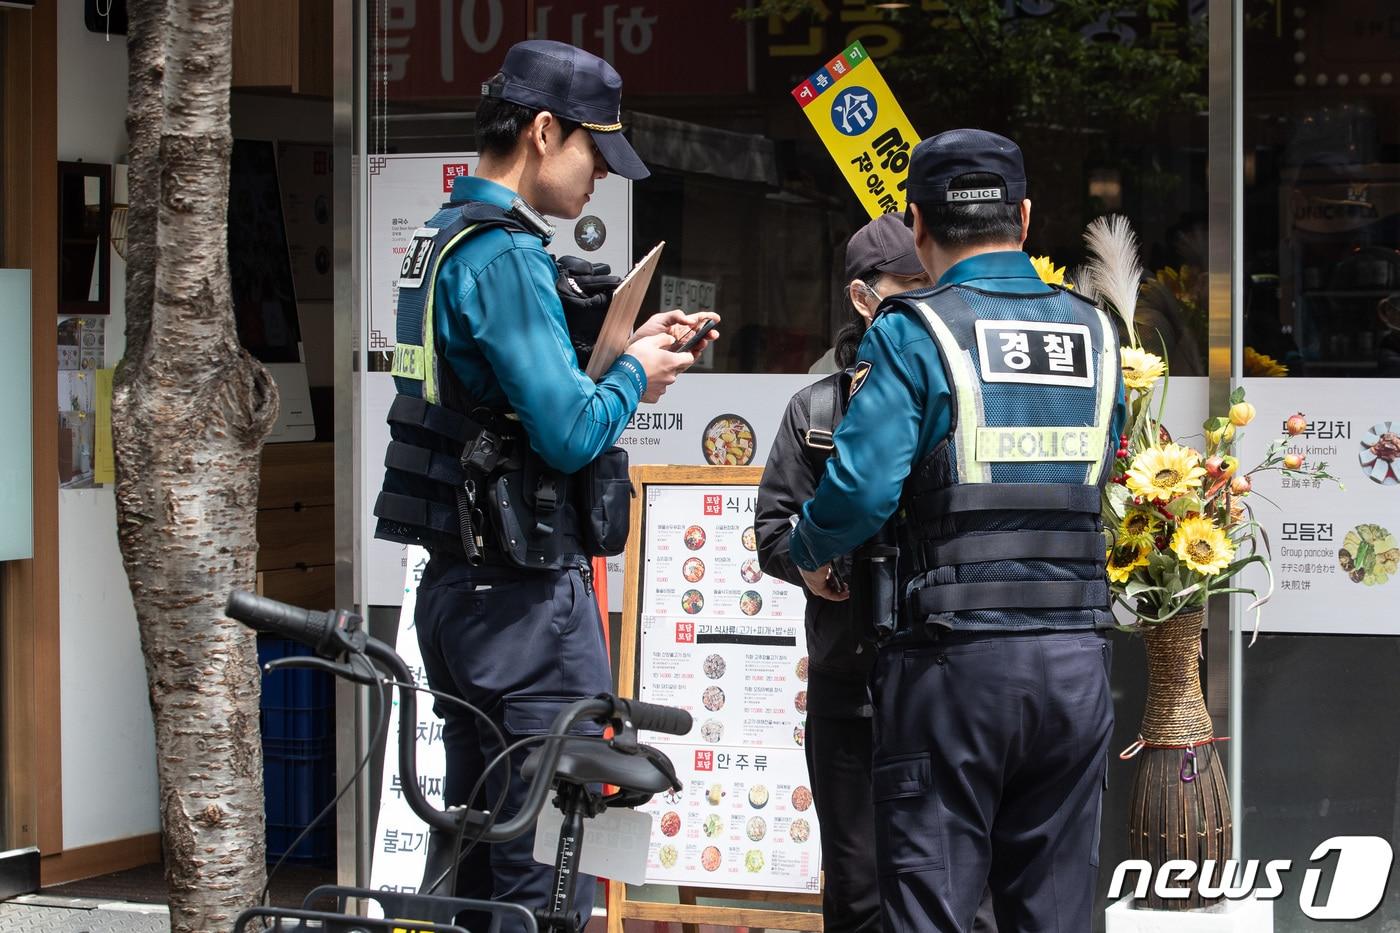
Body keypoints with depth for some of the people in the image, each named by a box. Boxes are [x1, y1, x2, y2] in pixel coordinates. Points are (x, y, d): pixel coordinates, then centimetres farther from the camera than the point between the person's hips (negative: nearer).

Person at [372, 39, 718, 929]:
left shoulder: (443, 239, 14)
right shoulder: (506, 255, -16)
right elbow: (569, 433, -21)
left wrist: (619, 349, 13)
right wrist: (633, 376, -3)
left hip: (459, 583, 10)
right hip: (527, 591, -10)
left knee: (469, 838, 16)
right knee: (548, 859, -5)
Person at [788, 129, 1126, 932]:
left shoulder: (914, 334, -6)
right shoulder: (1094, 333, 9)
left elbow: (861, 488, -16)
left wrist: (811, 556, 7)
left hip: (956, 660, -4)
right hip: (1075, 662, 5)